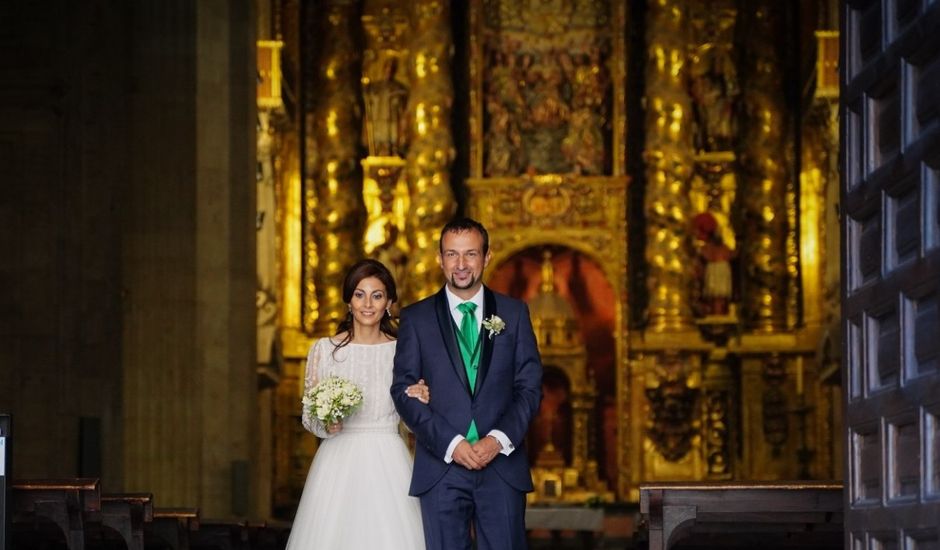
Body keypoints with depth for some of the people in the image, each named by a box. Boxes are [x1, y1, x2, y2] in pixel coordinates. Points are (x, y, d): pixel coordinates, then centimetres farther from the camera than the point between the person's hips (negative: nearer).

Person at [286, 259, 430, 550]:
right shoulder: (324, 349, 1)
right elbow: (309, 416, 6)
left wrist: (420, 402, -11)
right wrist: (326, 424, -14)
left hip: (388, 466, 1)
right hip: (338, 463, -1)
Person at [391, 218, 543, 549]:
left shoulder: (514, 313, 10)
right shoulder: (416, 319, 7)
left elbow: (530, 386, 6)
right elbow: (403, 391, 1)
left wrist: (500, 439, -10)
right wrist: (450, 443, -11)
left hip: (502, 464, 1)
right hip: (441, 468, 0)